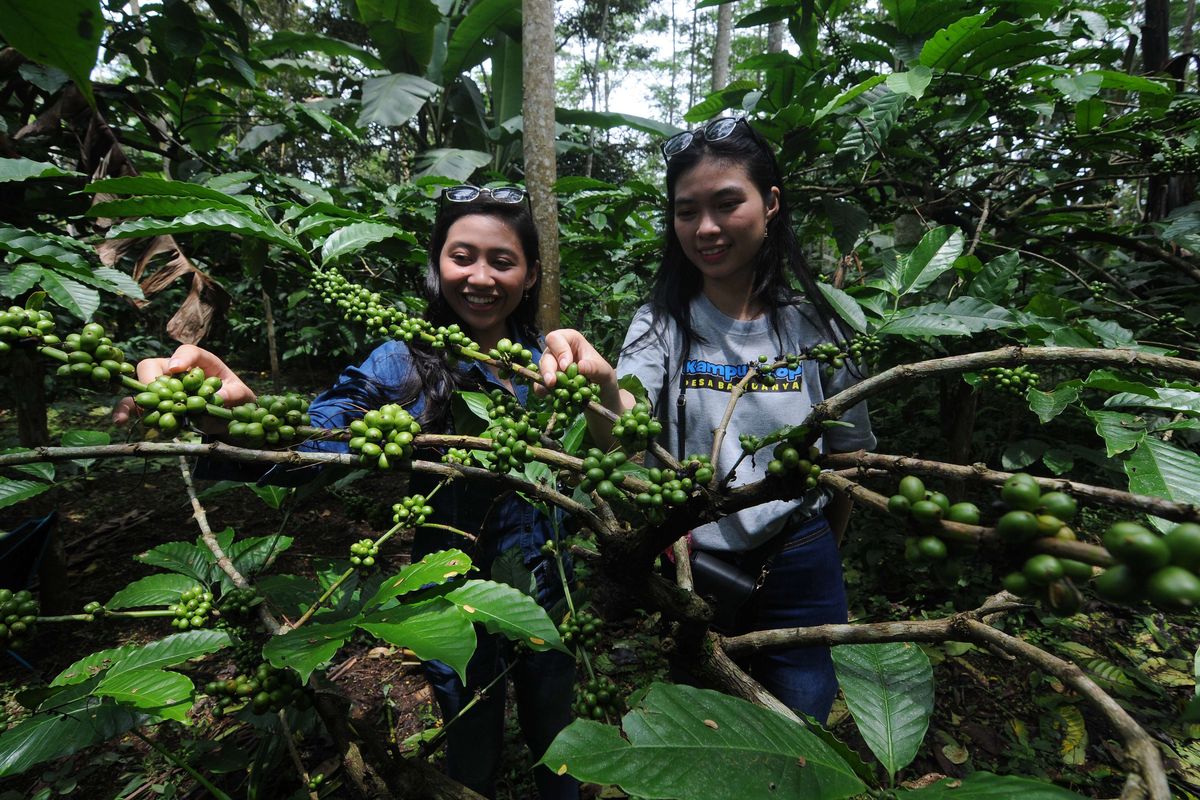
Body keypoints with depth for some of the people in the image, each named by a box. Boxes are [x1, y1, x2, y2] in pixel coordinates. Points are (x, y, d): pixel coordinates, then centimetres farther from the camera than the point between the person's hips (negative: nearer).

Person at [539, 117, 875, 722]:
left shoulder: (813, 325, -5)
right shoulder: (662, 323, -8)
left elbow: (848, 453, 6)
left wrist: (822, 547, 13)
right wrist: (601, 386, -48)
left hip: (799, 570, 1)